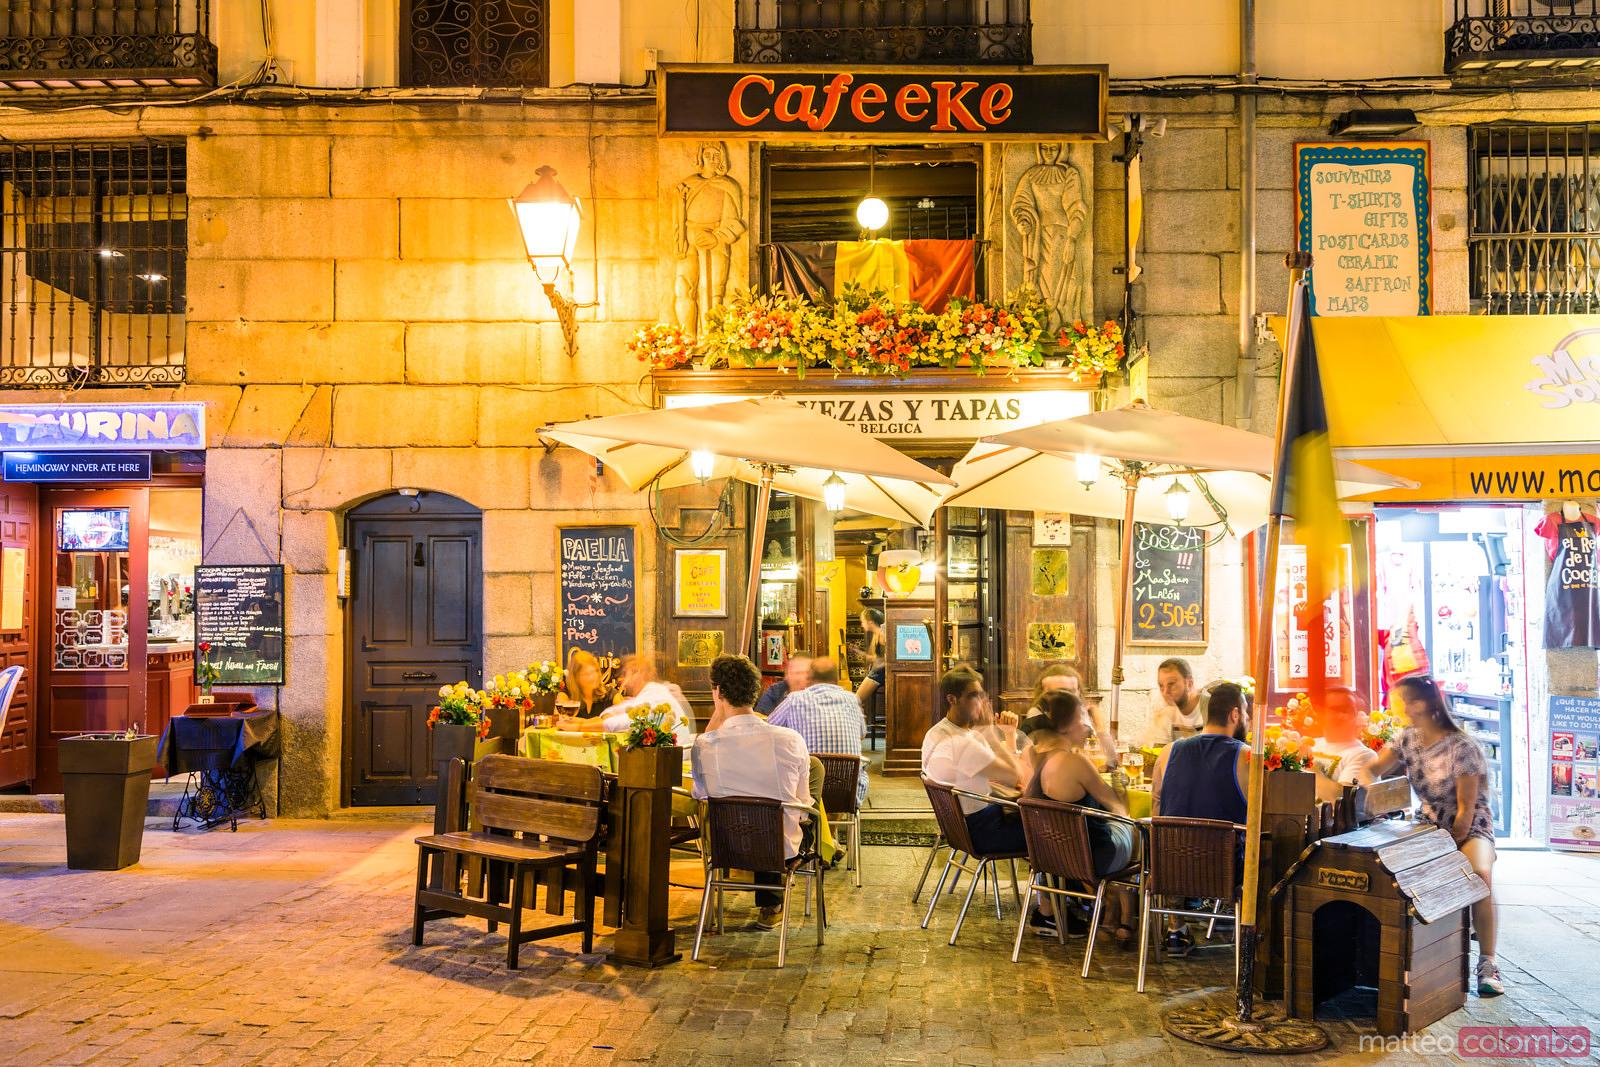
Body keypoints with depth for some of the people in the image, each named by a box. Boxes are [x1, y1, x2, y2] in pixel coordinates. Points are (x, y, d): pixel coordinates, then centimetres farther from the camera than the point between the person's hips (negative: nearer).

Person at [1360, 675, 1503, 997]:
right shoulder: (1408, 739, 0)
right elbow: (1372, 770, 1)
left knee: (1479, 874, -35)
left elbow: (1466, 808, -16)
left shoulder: (1461, 747, -18)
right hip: (1432, 827, 5)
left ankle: (1487, 964, -23)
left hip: (1471, 829, -5)